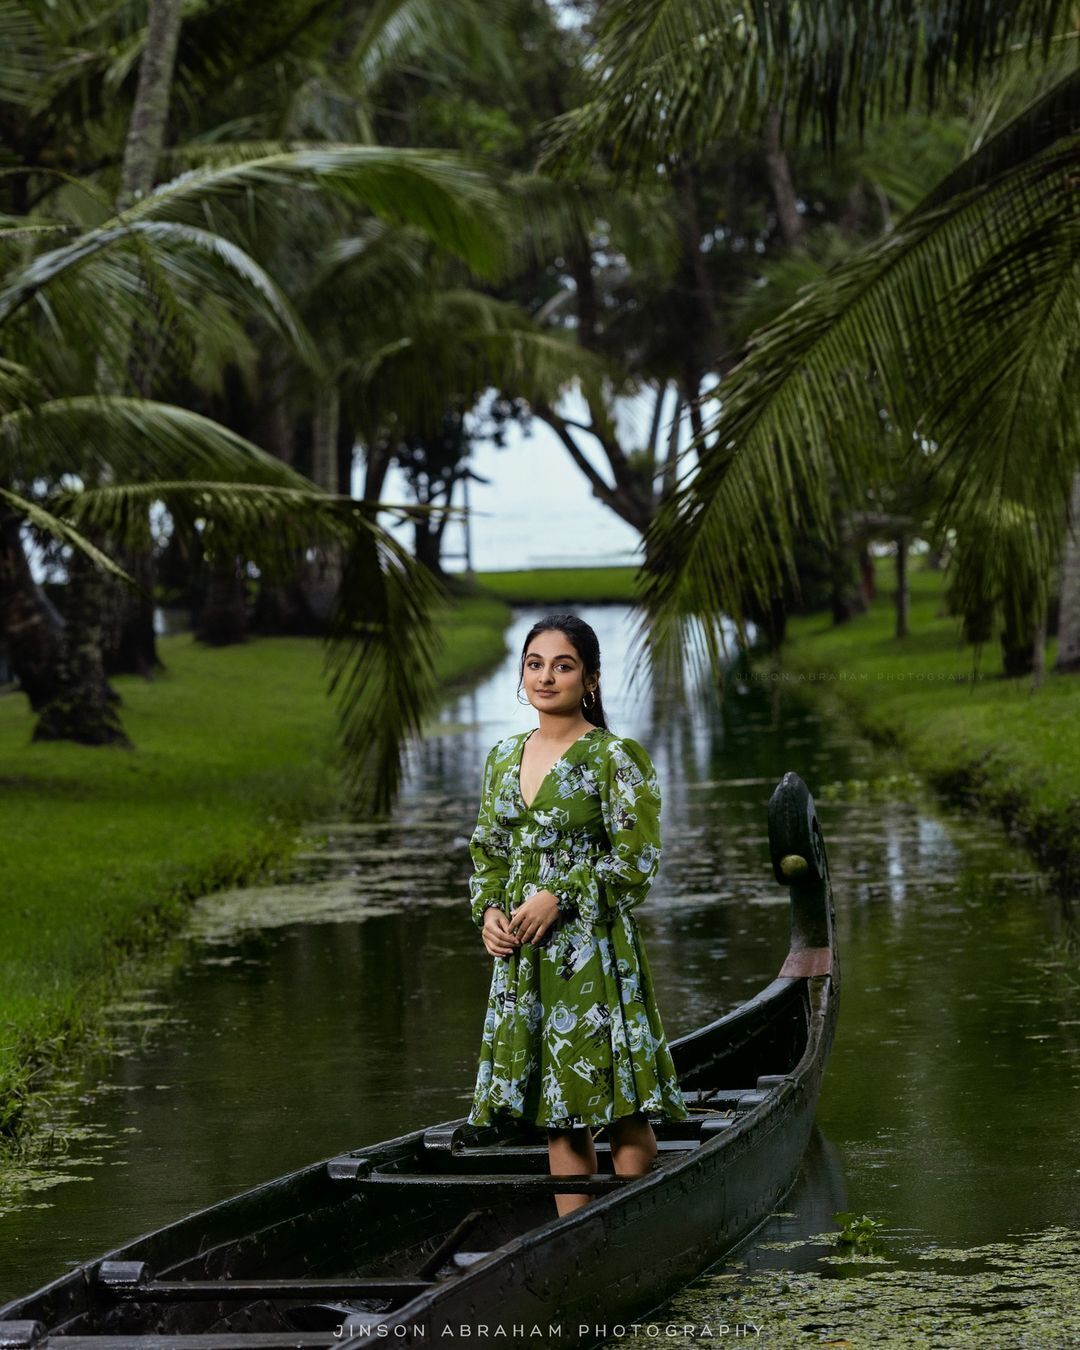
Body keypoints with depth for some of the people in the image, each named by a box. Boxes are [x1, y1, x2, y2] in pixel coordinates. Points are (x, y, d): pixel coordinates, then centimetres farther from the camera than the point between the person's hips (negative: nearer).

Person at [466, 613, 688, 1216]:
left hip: (595, 949, -6)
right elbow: (488, 850, 19)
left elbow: (636, 860, -11)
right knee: (559, 1116, 9)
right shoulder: (504, 757, 12)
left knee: (621, 1109, -4)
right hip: (523, 957, 6)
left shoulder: (617, 757, -7)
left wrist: (559, 898, -16)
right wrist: (489, 910, 1)